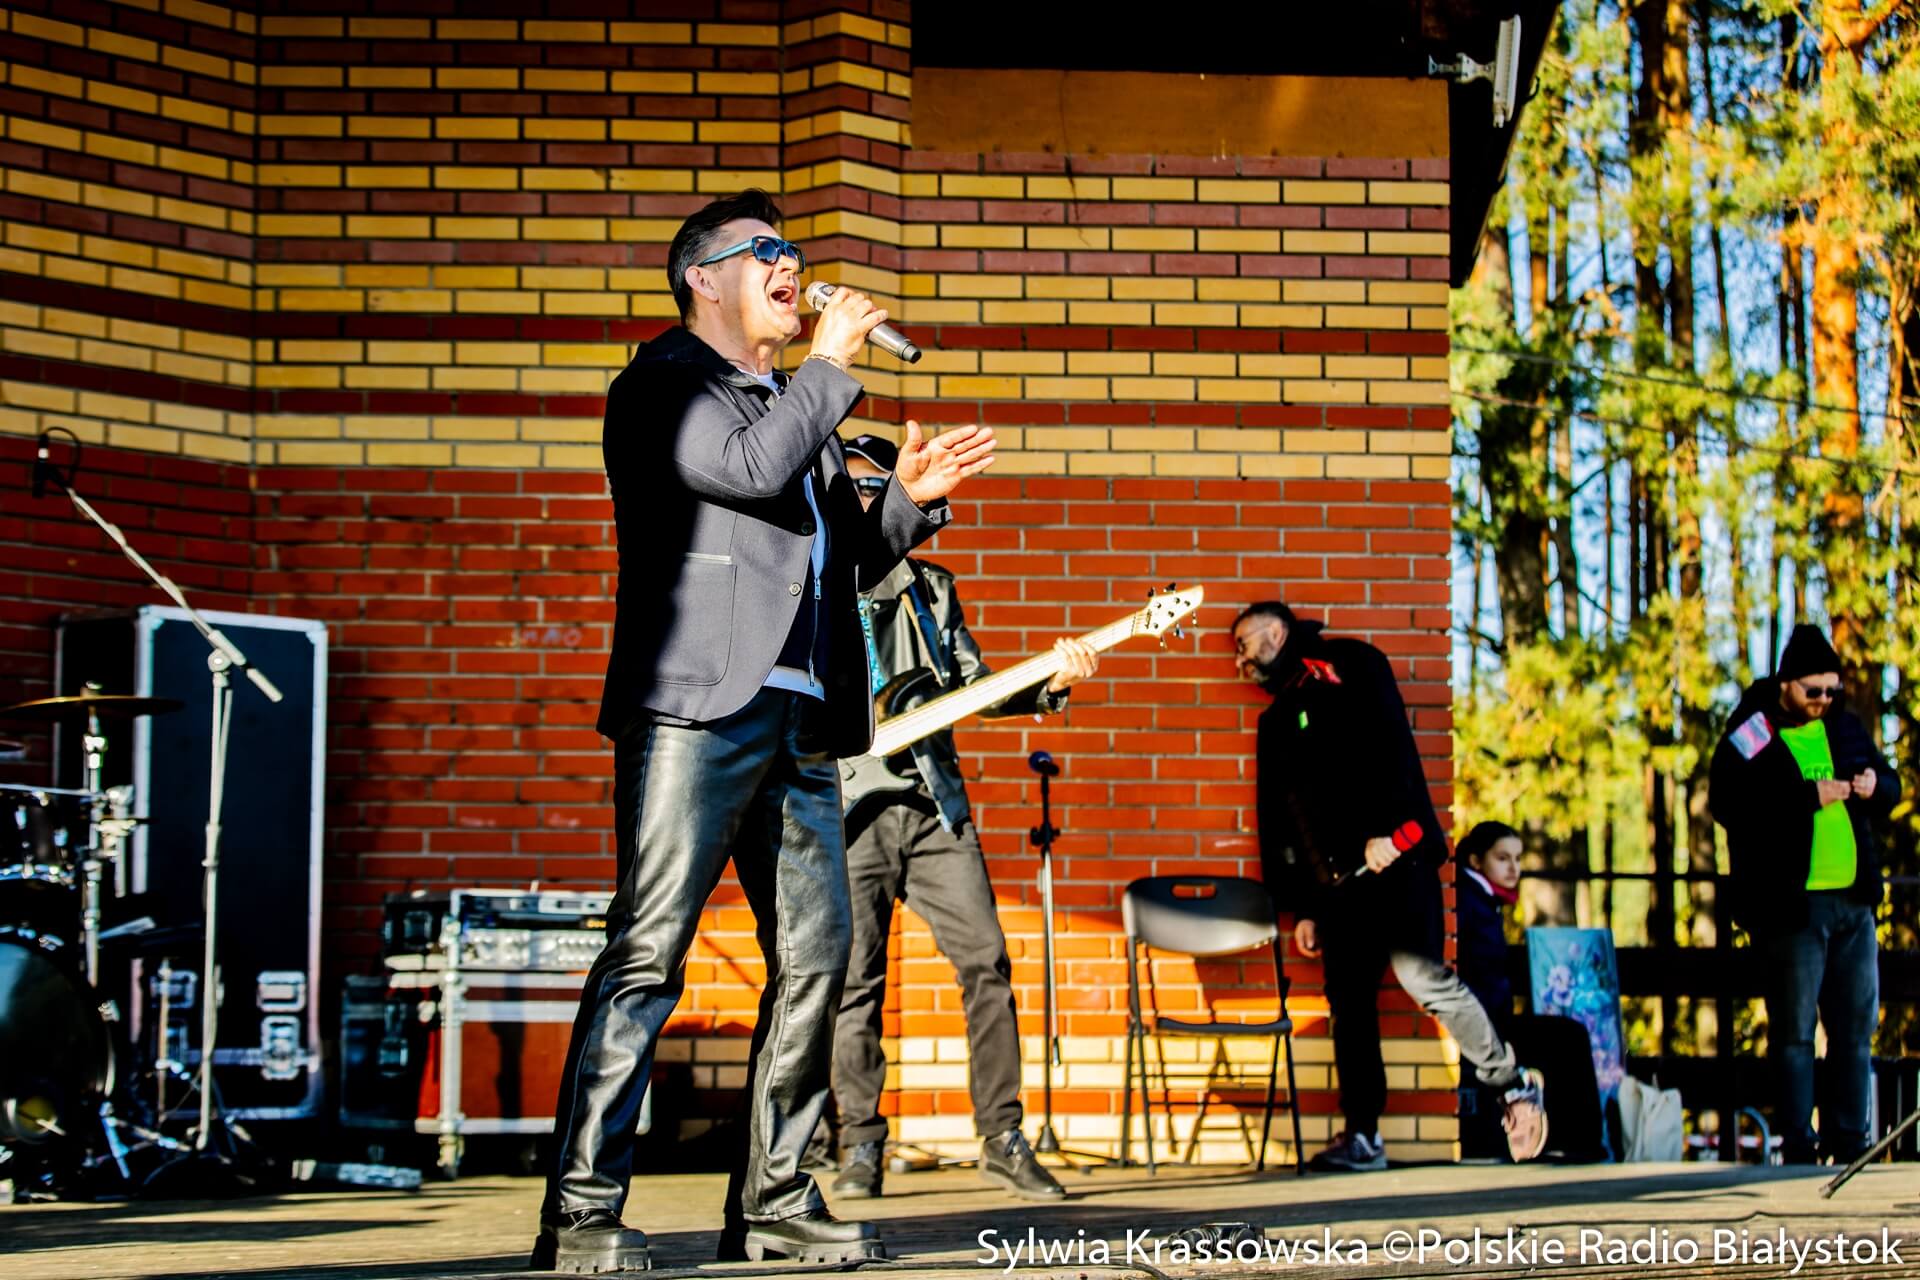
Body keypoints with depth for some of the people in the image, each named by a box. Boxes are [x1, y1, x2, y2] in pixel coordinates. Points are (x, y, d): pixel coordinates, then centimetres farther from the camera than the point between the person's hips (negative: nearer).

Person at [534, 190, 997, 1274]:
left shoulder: (798, 409, 27)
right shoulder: (666, 384, 4)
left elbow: (852, 562, 28)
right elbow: (749, 468, -15)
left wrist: (911, 499, 10)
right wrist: (832, 364, -3)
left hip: (802, 722, 8)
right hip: (698, 708, -8)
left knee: (817, 959, 4)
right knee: (648, 952, -12)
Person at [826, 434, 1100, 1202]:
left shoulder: (929, 589, 17)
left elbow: (973, 685, 13)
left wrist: (1050, 683, -3)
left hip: (933, 805, 3)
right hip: (845, 809, -2)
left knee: (986, 960, -5)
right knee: (853, 984, -2)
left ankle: (1002, 1139, 2)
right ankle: (861, 1148, 9)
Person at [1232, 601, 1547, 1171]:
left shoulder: (1349, 665, 5)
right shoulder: (1276, 720, 24)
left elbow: (1391, 742, -9)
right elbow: (1278, 823, 23)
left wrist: (1387, 828, -19)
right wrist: (1300, 907, 16)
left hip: (1392, 854, -7)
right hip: (1335, 879, 7)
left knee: (1420, 974, -19)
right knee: (1348, 1001, 1)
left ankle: (1513, 1083, -4)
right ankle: (1361, 1136, 5)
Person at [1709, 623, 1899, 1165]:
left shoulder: (1845, 726, 13)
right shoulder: (1750, 735, -5)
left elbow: (1891, 788, 22)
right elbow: (1729, 805, -19)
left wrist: (1876, 785, -2)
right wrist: (1808, 797, -23)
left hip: (1854, 901, 6)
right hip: (1792, 906, -6)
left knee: (1856, 1028, 10)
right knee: (1794, 1032, -1)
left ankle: (1851, 1141, 18)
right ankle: (1798, 1146, 4)